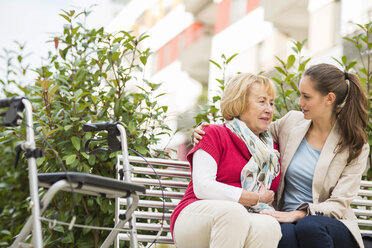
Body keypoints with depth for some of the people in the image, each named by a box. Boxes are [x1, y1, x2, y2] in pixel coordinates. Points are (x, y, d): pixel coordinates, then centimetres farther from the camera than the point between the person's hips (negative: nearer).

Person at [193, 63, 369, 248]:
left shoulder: (354, 146, -1)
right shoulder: (292, 122, 8)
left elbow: (338, 204, -6)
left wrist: (297, 214, -22)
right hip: (288, 220, 2)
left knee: (309, 227, -39)